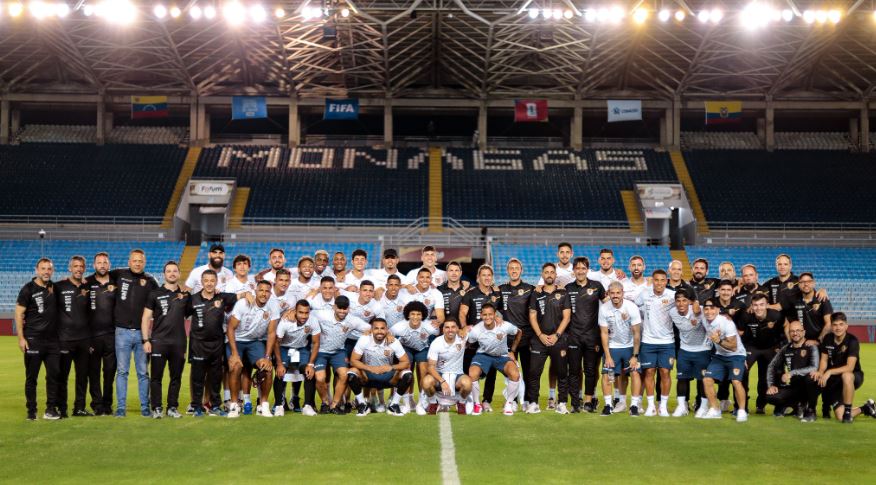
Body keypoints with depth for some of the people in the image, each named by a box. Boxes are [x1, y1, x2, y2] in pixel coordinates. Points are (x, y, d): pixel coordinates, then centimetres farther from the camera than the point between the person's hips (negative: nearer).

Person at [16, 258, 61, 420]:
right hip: (33, 340, -4)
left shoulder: (55, 287, 9)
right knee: (31, 377, 3)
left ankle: (51, 409, 9)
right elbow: (19, 314, -6)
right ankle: (31, 411, 11)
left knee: (54, 374, 2)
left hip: (52, 339, 4)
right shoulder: (28, 289, -5)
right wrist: (21, 338, -12)